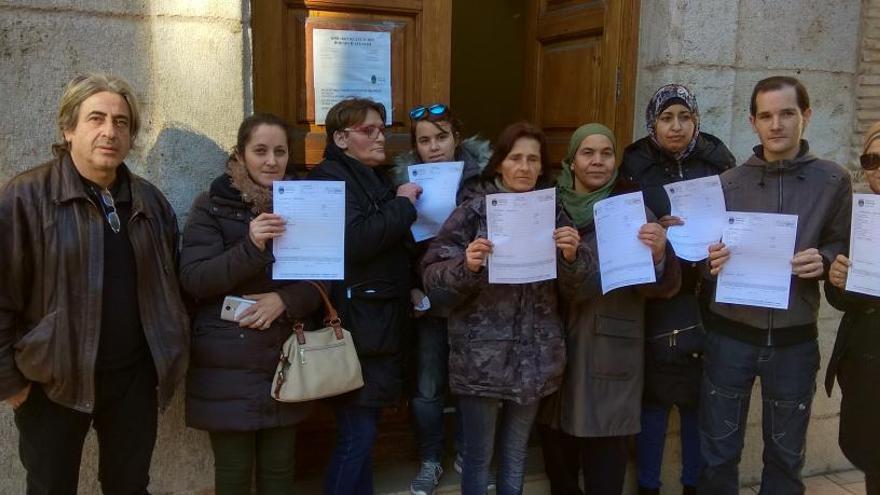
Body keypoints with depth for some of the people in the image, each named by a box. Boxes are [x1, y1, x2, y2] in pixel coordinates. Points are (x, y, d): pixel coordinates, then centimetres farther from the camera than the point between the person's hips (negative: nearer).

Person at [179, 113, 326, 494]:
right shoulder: (212, 205, -3)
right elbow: (192, 280, -12)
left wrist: (284, 299, -13)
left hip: (285, 358, 4)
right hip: (228, 364, -3)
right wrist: (250, 247, -25)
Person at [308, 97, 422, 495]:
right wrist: (402, 205, -14)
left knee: (364, 431, 15)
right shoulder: (330, 178, -8)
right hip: (357, 326, -9)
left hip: (382, 323, 9)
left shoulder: (373, 178, 19)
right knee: (356, 435, -5)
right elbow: (354, 240, -26)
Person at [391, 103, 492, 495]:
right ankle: (429, 461, 28)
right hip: (429, 299, 0)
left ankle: (467, 453, 35)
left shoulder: (482, 175, -6)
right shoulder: (405, 180, -3)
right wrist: (411, 288, -7)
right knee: (427, 388, 8)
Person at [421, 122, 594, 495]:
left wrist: (572, 256, -15)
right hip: (481, 354, -3)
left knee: (516, 456, 17)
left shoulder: (553, 214, 6)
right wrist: (466, 266, -27)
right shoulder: (473, 212, -5)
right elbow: (432, 275, -8)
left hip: (534, 354, 3)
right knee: (478, 457, 7)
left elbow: (572, 286, 5)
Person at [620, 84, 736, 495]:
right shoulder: (635, 167, 0)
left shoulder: (718, 163, 4)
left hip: (706, 298, 2)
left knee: (699, 397, 9)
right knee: (653, 395, 4)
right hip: (654, 299, -1)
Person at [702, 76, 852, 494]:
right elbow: (708, 253, 5)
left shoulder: (833, 181, 0)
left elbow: (845, 248, 6)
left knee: (786, 455, 16)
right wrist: (711, 260, -18)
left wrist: (824, 261, -16)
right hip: (730, 334, 0)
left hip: (794, 339, 0)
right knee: (718, 452, 10)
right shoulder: (728, 183, 1)